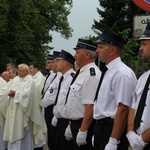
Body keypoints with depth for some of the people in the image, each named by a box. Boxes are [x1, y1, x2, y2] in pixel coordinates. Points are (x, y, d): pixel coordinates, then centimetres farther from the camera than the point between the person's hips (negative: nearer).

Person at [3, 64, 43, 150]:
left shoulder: (30, 81, -9)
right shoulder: (20, 81, 18)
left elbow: (27, 94, -20)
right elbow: (16, 91, 20)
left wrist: (15, 93, -13)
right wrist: (12, 93, -1)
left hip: (23, 111, -9)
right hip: (15, 110, 9)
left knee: (22, 132, -6)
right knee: (15, 132, 8)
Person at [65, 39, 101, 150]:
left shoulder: (92, 74, -19)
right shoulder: (82, 73, 13)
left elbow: (90, 106, -24)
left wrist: (83, 131, -24)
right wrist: (71, 125, 20)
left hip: (85, 126, -9)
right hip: (76, 123, 9)